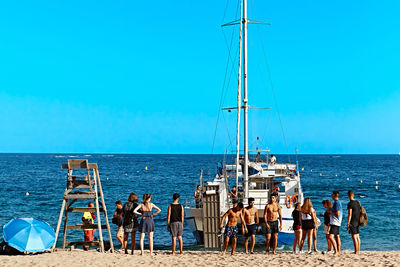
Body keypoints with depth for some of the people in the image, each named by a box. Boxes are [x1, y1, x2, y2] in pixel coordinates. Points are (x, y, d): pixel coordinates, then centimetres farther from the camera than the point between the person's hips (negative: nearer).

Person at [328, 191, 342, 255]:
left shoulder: (337, 203, -16)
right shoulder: (338, 202, 17)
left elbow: (337, 213, -23)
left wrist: (331, 212, -10)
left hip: (335, 222, -11)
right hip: (336, 222, 11)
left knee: (331, 236, -16)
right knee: (337, 236, 14)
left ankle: (336, 251, -18)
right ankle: (338, 251, 19)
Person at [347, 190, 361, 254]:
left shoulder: (350, 203, -15)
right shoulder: (358, 202, 9)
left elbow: (350, 214, -18)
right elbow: (360, 212, 15)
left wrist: (348, 224, -15)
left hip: (353, 222, -8)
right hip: (358, 222, 8)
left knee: (354, 237, -5)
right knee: (357, 237, 12)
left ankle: (356, 251, -5)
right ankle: (358, 251, 17)